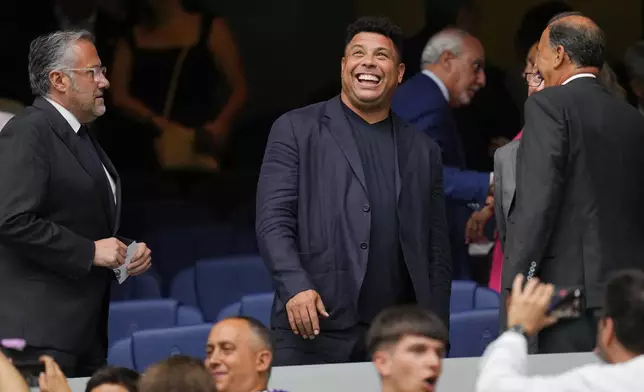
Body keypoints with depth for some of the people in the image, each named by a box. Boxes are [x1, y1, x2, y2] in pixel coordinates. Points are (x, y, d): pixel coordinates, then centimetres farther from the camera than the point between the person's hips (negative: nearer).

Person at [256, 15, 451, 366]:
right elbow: (273, 221, -2)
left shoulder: (422, 151, 17)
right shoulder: (296, 130, 7)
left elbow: (436, 254, 16)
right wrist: (295, 287, -18)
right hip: (313, 331, -3)